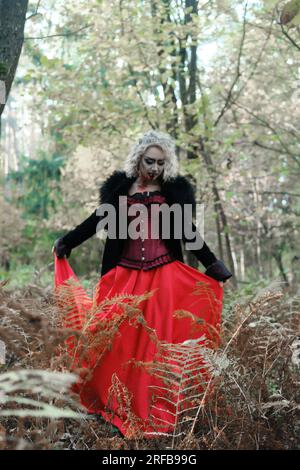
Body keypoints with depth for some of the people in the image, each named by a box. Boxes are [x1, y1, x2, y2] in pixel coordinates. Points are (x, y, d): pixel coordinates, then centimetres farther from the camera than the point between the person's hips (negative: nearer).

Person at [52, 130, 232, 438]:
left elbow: (187, 232, 6)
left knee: (159, 341, -3)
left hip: (164, 276, -1)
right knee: (120, 339, 1)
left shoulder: (175, 189, 3)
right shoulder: (120, 185, 5)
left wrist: (212, 264, 2)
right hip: (126, 275, 2)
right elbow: (99, 219, 11)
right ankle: (122, 410, 16)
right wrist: (67, 242, 10)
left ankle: (158, 415, 5)